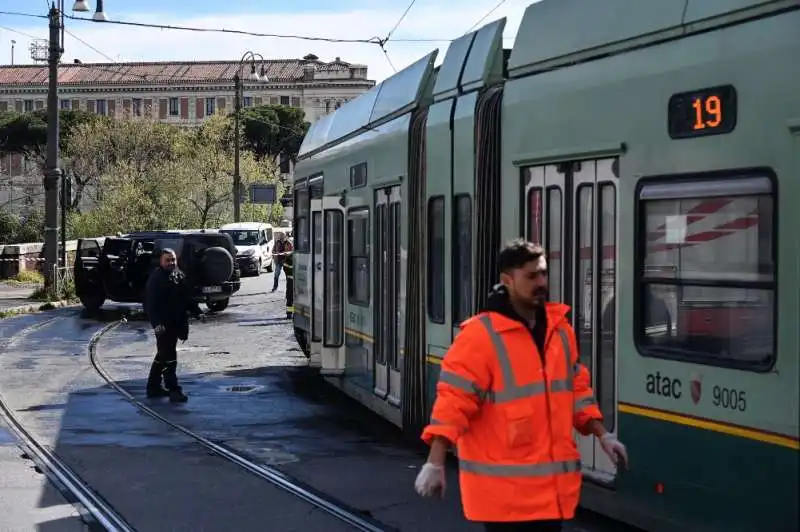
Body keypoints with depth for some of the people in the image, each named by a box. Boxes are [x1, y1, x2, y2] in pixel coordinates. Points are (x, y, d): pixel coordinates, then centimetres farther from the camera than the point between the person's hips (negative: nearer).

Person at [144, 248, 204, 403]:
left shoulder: (179, 275, 12)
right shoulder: (156, 278, -13)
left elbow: (187, 297, 21)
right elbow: (150, 303, -19)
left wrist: (197, 312, 10)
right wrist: (156, 323, -28)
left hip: (176, 324, 9)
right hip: (164, 326, -9)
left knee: (162, 357, 17)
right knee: (169, 358, -8)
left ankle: (153, 387, 28)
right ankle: (174, 390, -7)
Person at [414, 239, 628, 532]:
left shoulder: (559, 329, 8)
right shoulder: (481, 335, -14)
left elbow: (574, 389, 20)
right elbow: (453, 400, -17)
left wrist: (603, 435, 16)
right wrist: (435, 464, -21)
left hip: (551, 483, 7)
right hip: (503, 486, -7)